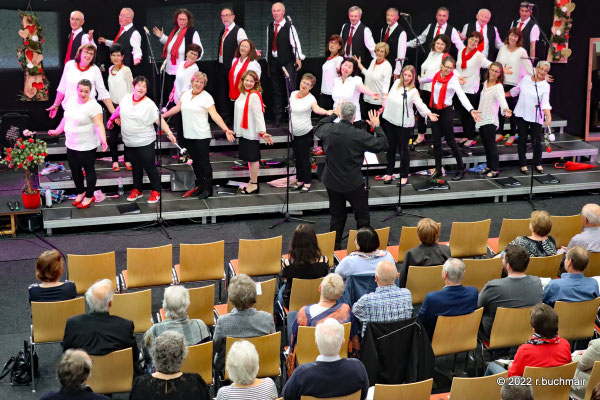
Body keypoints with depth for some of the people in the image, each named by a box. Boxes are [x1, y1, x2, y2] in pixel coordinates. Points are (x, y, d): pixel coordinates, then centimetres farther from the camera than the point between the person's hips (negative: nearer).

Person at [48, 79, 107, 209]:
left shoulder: (93, 106, -17)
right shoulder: (71, 102, 6)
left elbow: (99, 125, -23)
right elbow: (66, 119, 21)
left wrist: (103, 140, -36)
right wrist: (57, 131, 28)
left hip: (87, 146, -7)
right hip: (71, 144, 7)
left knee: (88, 170, 6)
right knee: (74, 169, 17)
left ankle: (89, 196, 19)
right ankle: (80, 192, 35)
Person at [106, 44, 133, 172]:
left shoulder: (126, 70, -7)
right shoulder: (110, 70, 10)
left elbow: (130, 89, -7)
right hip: (113, 106, 5)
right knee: (112, 135, 1)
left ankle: (127, 161, 8)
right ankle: (115, 161, 9)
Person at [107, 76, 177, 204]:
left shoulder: (149, 104, -11)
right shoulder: (126, 99, 3)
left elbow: (160, 120, -15)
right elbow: (119, 110, 23)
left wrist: (169, 133, -25)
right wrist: (111, 119, 29)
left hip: (145, 142, -5)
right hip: (129, 142, 5)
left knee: (149, 167, 1)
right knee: (136, 167, 16)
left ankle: (155, 192, 13)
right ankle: (137, 190, 28)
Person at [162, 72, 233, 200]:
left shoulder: (206, 97, -8)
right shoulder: (185, 94, 9)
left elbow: (214, 115, -15)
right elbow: (177, 108, 21)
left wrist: (226, 129, -26)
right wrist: (162, 116, 23)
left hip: (202, 136, -6)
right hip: (189, 135, 6)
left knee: (204, 161, -2)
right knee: (195, 161, 12)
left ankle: (207, 189, 5)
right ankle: (199, 185, 23)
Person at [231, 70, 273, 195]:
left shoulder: (254, 96, -17)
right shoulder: (243, 94, 9)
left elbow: (259, 115, -20)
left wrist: (263, 132, -26)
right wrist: (235, 130, 22)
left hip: (252, 132, -9)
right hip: (243, 132, 9)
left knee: (253, 157, -1)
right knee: (248, 157, 16)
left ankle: (254, 185, 7)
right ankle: (252, 181, 27)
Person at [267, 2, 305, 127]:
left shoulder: (289, 27, -5)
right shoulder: (269, 27, 11)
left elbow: (295, 43, -7)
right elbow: (269, 45, 15)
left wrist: (298, 58, -14)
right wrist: (268, 61, 16)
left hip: (287, 62, -5)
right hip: (274, 62, 5)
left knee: (290, 87, -9)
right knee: (277, 89, 9)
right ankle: (278, 117, 14)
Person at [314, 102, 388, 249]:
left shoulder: (328, 129, -11)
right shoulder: (359, 135, -23)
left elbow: (318, 128, 16)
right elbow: (383, 145, -13)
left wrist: (334, 114, 22)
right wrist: (377, 126, 0)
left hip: (331, 182, 5)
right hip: (353, 184, -4)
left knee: (337, 216, 19)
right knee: (362, 217, 13)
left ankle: (334, 247, 27)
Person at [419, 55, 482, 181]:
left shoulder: (453, 80, -14)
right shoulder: (437, 75, 2)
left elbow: (462, 95, -27)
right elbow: (428, 79, 26)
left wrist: (471, 110, -41)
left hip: (446, 111, -6)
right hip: (435, 110, 6)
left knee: (450, 140, 0)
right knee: (436, 141, 8)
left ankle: (461, 169, 12)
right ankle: (438, 169, 18)